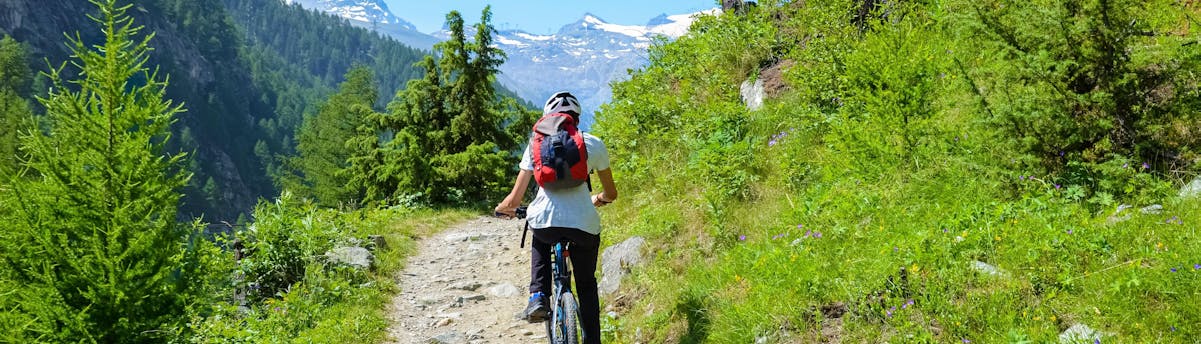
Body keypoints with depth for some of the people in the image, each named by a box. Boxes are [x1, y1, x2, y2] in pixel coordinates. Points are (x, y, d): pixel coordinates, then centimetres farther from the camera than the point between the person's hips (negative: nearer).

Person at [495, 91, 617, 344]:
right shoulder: (594, 144, 11)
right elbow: (611, 194, 20)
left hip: (544, 221, 0)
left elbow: (514, 200, 10)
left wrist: (502, 208, 33)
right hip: (585, 225, 0)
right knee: (587, 286, 24)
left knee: (540, 243, 38)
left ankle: (538, 296, 17)